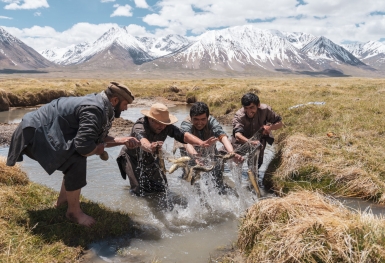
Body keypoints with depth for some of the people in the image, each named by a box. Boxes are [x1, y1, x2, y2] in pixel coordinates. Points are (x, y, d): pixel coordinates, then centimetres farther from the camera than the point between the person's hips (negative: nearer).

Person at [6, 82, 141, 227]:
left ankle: (63, 199, 32)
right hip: (36, 132, -11)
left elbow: (98, 138, 13)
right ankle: (74, 211, -4)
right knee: (77, 161, -22)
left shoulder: (97, 103, 6)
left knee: (76, 157, 21)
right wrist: (97, 150, -12)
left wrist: (123, 140, 4)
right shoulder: (94, 110, -26)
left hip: (44, 128, 11)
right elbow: (84, 146, -34)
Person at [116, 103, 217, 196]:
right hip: (132, 159, -5)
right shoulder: (139, 127, -36)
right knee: (141, 190, -16)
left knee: (161, 188, 3)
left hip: (150, 159, 5)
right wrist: (150, 147, -82)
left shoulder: (166, 127, -20)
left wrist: (201, 143, -50)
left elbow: (183, 135, -33)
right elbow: (142, 141, -58)